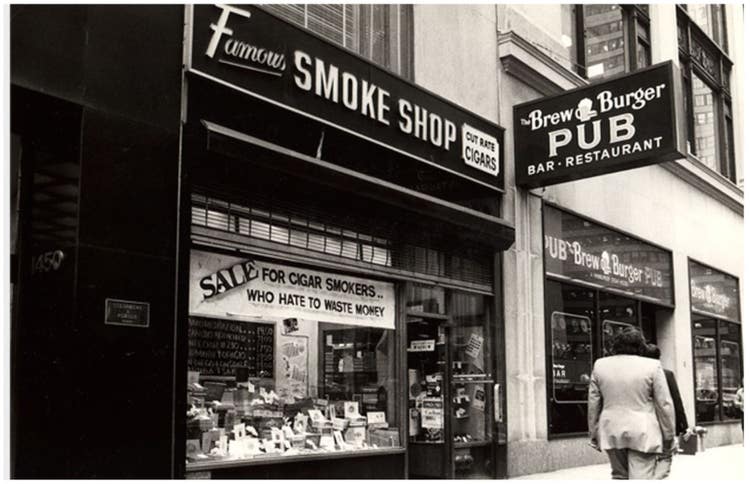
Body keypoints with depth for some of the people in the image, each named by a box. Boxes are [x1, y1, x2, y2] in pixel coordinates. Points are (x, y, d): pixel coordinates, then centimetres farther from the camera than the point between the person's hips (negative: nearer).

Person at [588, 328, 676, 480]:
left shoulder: (600, 365, 4)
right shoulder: (652, 366, -6)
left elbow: (593, 404, 8)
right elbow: (664, 404, -3)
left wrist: (594, 433, 16)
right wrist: (668, 435, 6)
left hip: (611, 431, 4)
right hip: (642, 432, -4)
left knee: (619, 475, 18)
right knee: (640, 478, -3)